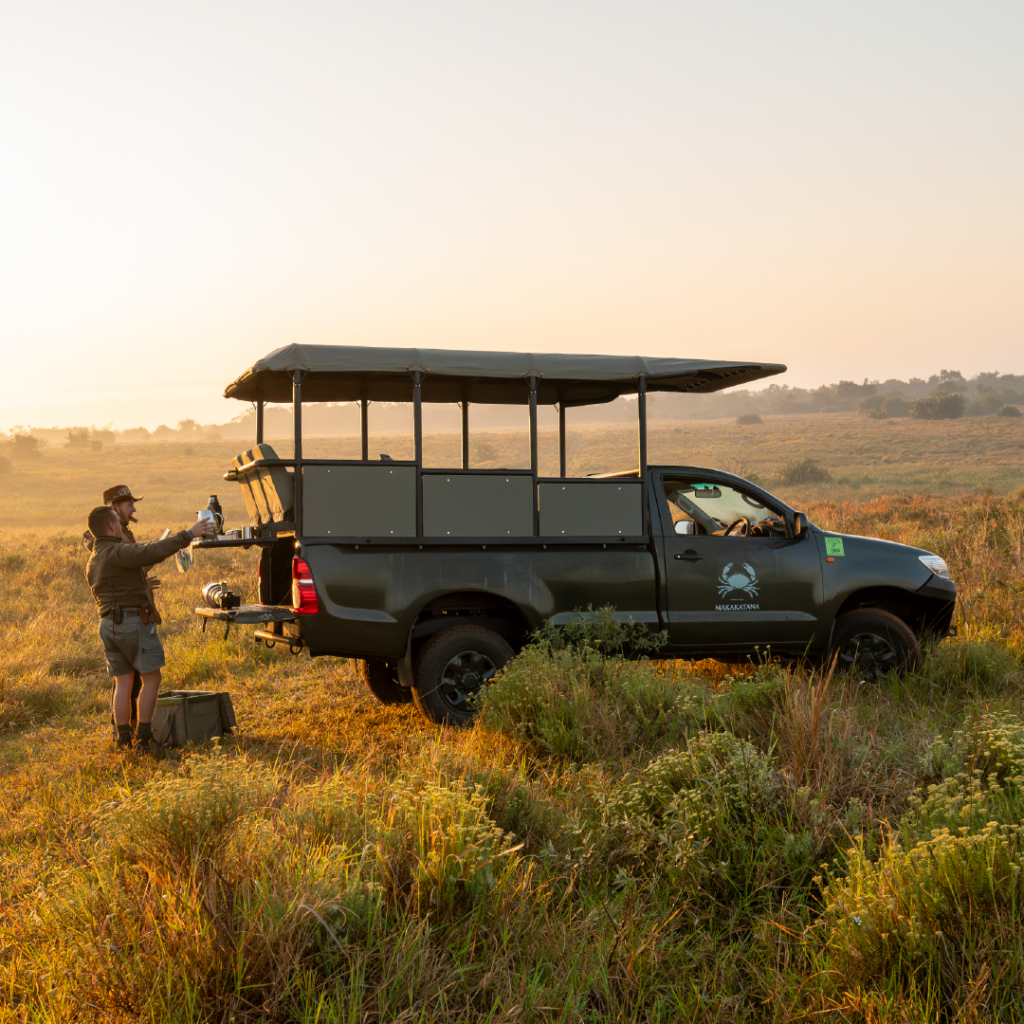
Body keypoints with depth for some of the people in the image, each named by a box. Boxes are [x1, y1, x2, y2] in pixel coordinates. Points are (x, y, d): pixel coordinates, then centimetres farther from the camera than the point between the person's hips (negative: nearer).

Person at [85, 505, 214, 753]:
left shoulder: (93, 561, 15)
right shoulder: (117, 552, -14)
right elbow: (152, 552, -27)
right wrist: (187, 535, -23)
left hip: (108, 625, 8)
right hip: (133, 622, -8)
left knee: (123, 683, 11)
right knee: (151, 679, -1)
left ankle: (124, 740, 11)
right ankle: (143, 738, -4)